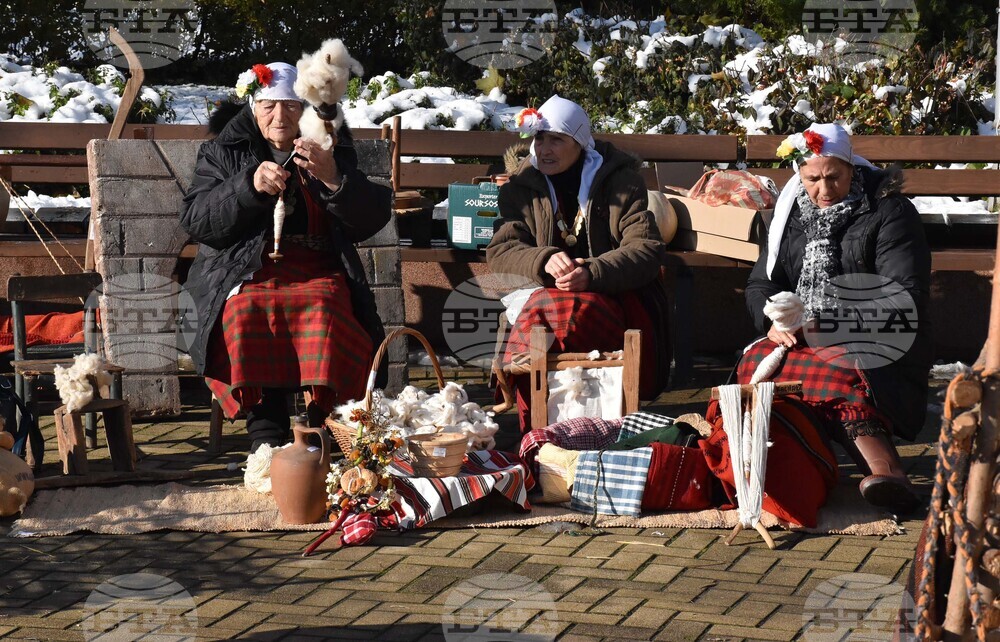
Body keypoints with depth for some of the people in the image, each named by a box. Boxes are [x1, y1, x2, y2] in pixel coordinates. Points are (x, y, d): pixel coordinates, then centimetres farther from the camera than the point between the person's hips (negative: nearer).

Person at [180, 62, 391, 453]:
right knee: (247, 312, -34)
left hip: (318, 272, 0)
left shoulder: (333, 152, 15)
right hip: (246, 272, 0)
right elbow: (195, 221, 1)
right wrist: (250, 186, -14)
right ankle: (266, 436, -36)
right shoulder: (225, 153, 15)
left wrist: (332, 178, -16)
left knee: (324, 308, -34)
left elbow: (373, 218, 2)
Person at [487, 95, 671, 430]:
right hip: (548, 294, 2)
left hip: (616, 296, -2)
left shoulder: (620, 178, 1)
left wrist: (592, 273, -28)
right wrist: (544, 261, -25)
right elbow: (500, 251, -2)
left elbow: (647, 249, -10)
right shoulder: (521, 185, 9)